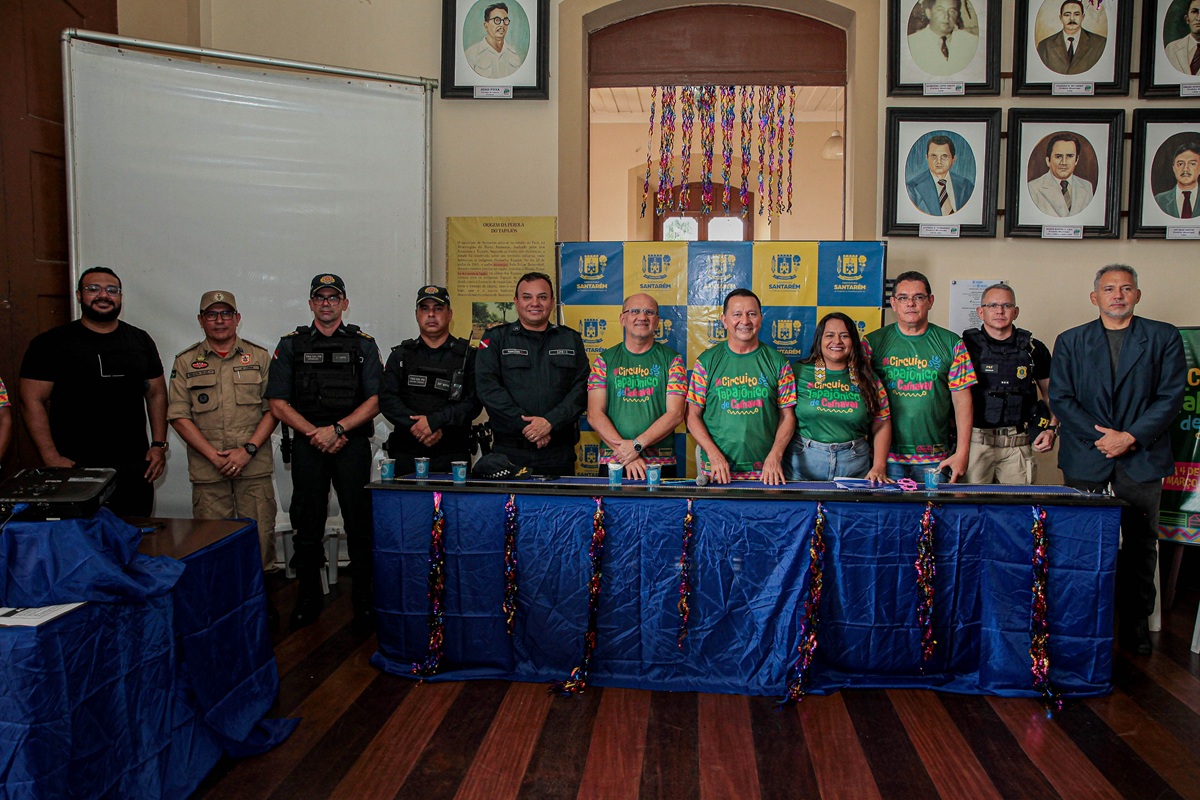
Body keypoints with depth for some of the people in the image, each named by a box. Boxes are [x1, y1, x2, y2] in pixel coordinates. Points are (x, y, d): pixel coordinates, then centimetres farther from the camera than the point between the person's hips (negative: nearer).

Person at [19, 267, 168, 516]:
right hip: (74, 468, -3)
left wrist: (159, 445, 5)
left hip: (135, 468, 3)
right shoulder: (51, 343, 1)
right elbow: (32, 401, -3)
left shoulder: (140, 341, 11)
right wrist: (51, 458, -11)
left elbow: (157, 394, 14)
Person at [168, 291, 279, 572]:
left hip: (254, 465, 0)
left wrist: (248, 449, -9)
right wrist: (214, 455, -8)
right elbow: (178, 416, 1)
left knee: (261, 535, 0)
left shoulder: (260, 357, 8)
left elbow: (272, 409, 3)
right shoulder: (185, 362, 8)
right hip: (207, 468, 0)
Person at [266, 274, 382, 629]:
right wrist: (315, 433, -8)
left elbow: (374, 401, 0)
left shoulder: (363, 345, 8)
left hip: (352, 444, -1)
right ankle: (308, 594, 18)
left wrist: (336, 429, -11)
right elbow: (278, 404, 3)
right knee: (307, 523, 5)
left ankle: (363, 595, 11)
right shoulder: (291, 346, 9)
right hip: (308, 446, 1)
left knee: (359, 521, 0)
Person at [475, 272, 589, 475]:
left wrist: (550, 422, -13)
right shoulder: (495, 338, 8)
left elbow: (581, 388, 2)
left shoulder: (571, 340, 13)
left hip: (559, 453, 1)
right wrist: (525, 425, -13)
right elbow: (487, 387, -5)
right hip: (508, 451, -1)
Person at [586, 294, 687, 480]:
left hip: (661, 464, 0)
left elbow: (675, 414, -4)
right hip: (612, 462, 1)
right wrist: (625, 454, -14)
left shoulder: (672, 360, 5)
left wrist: (637, 444, -16)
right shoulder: (605, 360, 7)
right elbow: (594, 415, -2)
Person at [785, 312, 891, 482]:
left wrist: (879, 467, -3)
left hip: (853, 463, 2)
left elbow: (881, 425, 7)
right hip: (804, 461, -2)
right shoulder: (799, 372, 0)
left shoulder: (867, 378, 6)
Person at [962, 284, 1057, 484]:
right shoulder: (966, 346, 2)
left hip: (1017, 445, 2)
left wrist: (1052, 428, 5)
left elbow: (1051, 394, 19)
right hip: (974, 443, -2)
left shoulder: (1033, 349, 9)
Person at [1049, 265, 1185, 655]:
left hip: (1142, 457, 0)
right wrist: (1099, 436, -11)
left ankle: (1135, 623, 19)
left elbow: (1171, 396, -1)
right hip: (1086, 458, 0)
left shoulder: (1164, 337, 6)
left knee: (1140, 544, 6)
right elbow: (1060, 398, 0)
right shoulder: (1070, 341, 7)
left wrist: (1130, 437, -12)